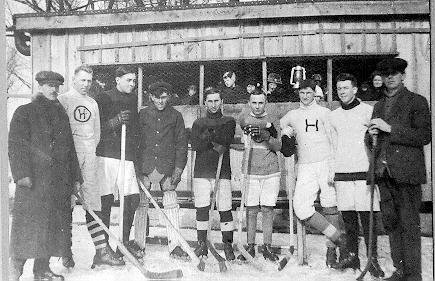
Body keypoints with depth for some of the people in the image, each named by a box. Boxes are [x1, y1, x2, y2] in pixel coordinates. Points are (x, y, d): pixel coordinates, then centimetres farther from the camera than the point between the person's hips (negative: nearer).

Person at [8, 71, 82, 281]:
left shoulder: (61, 114, 18)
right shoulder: (24, 112, 1)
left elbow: (69, 147, 19)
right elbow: (16, 145, -7)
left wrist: (75, 177, 15)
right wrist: (22, 173, -17)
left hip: (60, 181, 6)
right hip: (34, 180, -6)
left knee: (56, 224, 8)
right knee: (29, 224, -5)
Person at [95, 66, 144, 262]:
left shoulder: (133, 100, 17)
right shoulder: (103, 99, -1)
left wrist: (136, 159, 19)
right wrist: (116, 121, -19)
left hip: (127, 157, 5)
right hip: (106, 156, -5)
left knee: (133, 199, 3)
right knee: (105, 202, -3)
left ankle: (125, 241, 20)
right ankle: (104, 247, 8)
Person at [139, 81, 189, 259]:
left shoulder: (175, 116, 7)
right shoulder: (142, 115, 8)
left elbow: (181, 144, 6)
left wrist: (178, 170, -3)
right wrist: (138, 169, 0)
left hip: (167, 168, 0)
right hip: (145, 167, 1)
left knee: (171, 205, -3)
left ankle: (174, 245, 4)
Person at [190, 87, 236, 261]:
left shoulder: (229, 122, 12)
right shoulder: (198, 123, 15)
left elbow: (227, 140, -6)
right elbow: (195, 145, 0)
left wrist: (209, 135, -9)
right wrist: (216, 143, -9)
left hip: (222, 172, -1)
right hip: (201, 171, 2)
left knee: (225, 209, -4)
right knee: (201, 209, 1)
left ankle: (228, 245, 7)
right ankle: (202, 244, 13)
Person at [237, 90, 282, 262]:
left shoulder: (273, 120, 8)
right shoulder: (243, 118, 7)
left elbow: (278, 147, 2)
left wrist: (267, 138, -18)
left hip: (271, 172, 1)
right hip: (250, 171, -1)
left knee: (267, 209, 3)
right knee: (251, 210, 1)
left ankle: (267, 247, 13)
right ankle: (250, 247, 13)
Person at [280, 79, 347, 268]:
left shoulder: (324, 113, 6)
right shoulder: (292, 116, 17)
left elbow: (334, 141, 1)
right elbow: (281, 124, 37)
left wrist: (333, 167, -9)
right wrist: (288, 132, 15)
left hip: (325, 163, -2)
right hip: (305, 167, 3)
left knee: (330, 208, -2)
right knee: (300, 208, -13)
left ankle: (332, 248, 13)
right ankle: (338, 237, -1)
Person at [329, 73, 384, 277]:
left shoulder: (368, 111, 3)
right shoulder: (333, 116, 14)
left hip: (364, 172, -3)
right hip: (342, 174, 4)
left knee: (368, 217, -4)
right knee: (348, 218, 7)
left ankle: (373, 259, 5)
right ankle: (352, 255, 17)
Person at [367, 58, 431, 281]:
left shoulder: (416, 102, 1)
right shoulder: (379, 105, 19)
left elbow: (425, 136, -10)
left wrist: (390, 128, -15)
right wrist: (372, 134, 2)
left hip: (406, 171, -6)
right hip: (384, 171, 6)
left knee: (409, 225, -2)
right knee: (390, 223, 9)